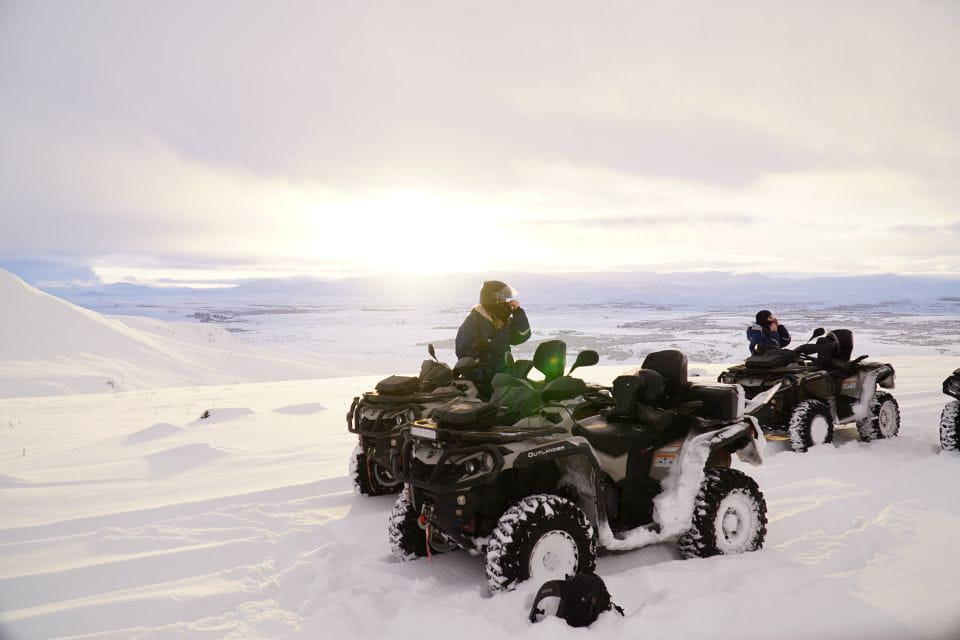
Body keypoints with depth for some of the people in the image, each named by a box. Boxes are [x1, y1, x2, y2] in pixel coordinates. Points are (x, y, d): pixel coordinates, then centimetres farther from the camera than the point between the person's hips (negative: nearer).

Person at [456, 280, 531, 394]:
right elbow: (465, 354, -15)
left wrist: (518, 312, -4)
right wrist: (479, 381, -19)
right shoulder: (473, 321, -12)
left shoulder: (505, 320, 10)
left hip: (503, 371, 7)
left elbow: (522, 336, 7)